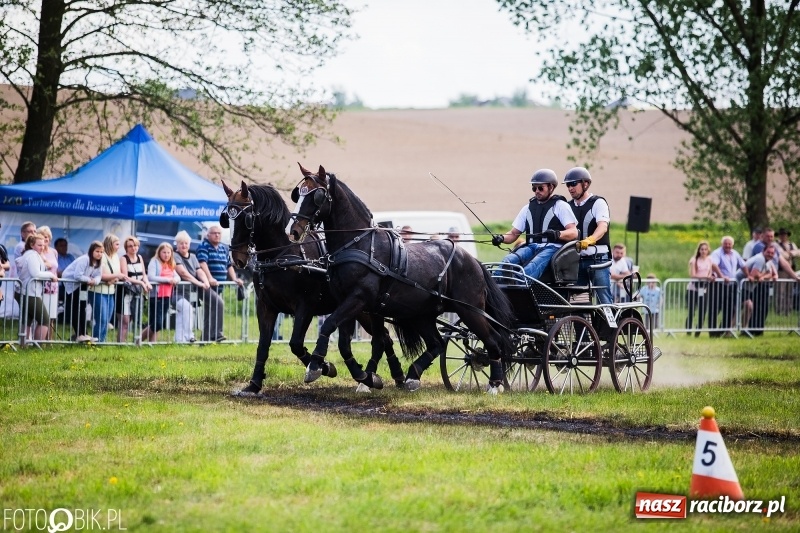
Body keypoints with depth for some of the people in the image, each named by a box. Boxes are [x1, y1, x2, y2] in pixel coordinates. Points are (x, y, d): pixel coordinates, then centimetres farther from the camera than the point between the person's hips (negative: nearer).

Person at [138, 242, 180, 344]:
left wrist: (175, 279, -11)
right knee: (157, 324, -13)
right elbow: (151, 277, -17)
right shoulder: (154, 262, -4)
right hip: (156, 296, -8)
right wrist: (167, 279, -19)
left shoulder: (170, 265, 19)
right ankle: (139, 339, 1)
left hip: (167, 297, 8)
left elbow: (177, 277, 14)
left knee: (162, 323, 7)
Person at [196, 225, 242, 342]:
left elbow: (229, 265, 24)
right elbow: (202, 263, -18)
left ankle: (206, 338, 12)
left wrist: (234, 279, 9)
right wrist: (210, 278, -31)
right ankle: (216, 334, -28)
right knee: (218, 303, -27)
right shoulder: (204, 246, -5)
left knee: (209, 313, 10)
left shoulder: (224, 248, 18)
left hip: (218, 286, 8)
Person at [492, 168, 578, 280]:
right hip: (531, 247, 5)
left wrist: (557, 234, -25)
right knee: (509, 260, -26)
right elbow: (513, 234, 23)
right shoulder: (528, 208, 23)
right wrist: (501, 238, 0)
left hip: (551, 247, -5)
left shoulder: (560, 206, 8)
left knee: (533, 265, -36)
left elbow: (573, 233, -4)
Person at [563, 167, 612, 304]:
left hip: (597, 258, -6)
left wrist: (589, 240, -38)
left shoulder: (598, 203, -2)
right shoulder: (569, 206, 16)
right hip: (576, 260, 6)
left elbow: (602, 227, -18)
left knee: (604, 299, -9)